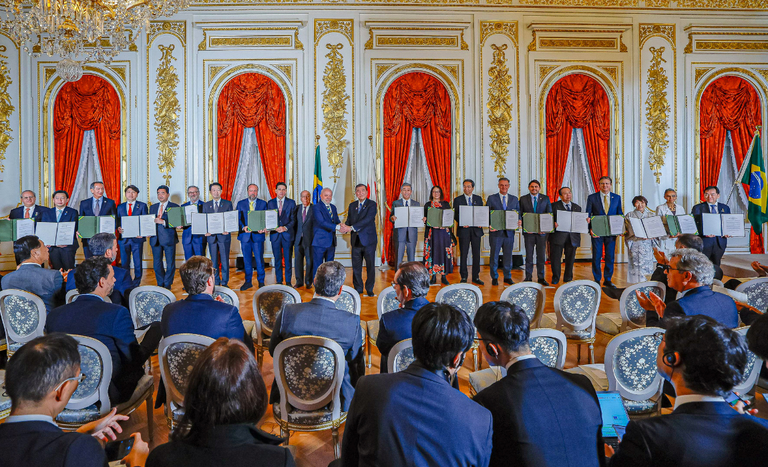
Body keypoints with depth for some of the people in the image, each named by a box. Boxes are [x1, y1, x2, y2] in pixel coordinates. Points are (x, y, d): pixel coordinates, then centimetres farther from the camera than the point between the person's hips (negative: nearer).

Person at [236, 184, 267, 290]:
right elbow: (238, 219, 5)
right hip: (245, 236, 1)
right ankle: (248, 282, 19)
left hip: (258, 235, -1)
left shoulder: (263, 203, 6)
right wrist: (243, 227, -14)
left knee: (259, 260, 0)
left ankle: (261, 281, 13)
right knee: (247, 260, 8)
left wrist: (263, 228, -16)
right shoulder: (240, 204, 9)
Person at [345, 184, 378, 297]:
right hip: (356, 240, 4)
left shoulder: (372, 204, -5)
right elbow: (349, 220, 9)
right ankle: (358, 289, 20)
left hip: (368, 240, -4)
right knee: (356, 266, 8)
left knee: (370, 266, 3)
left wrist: (352, 228, -25)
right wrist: (345, 226, -16)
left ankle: (369, 289, 15)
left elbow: (367, 219, -18)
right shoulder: (352, 205, 13)